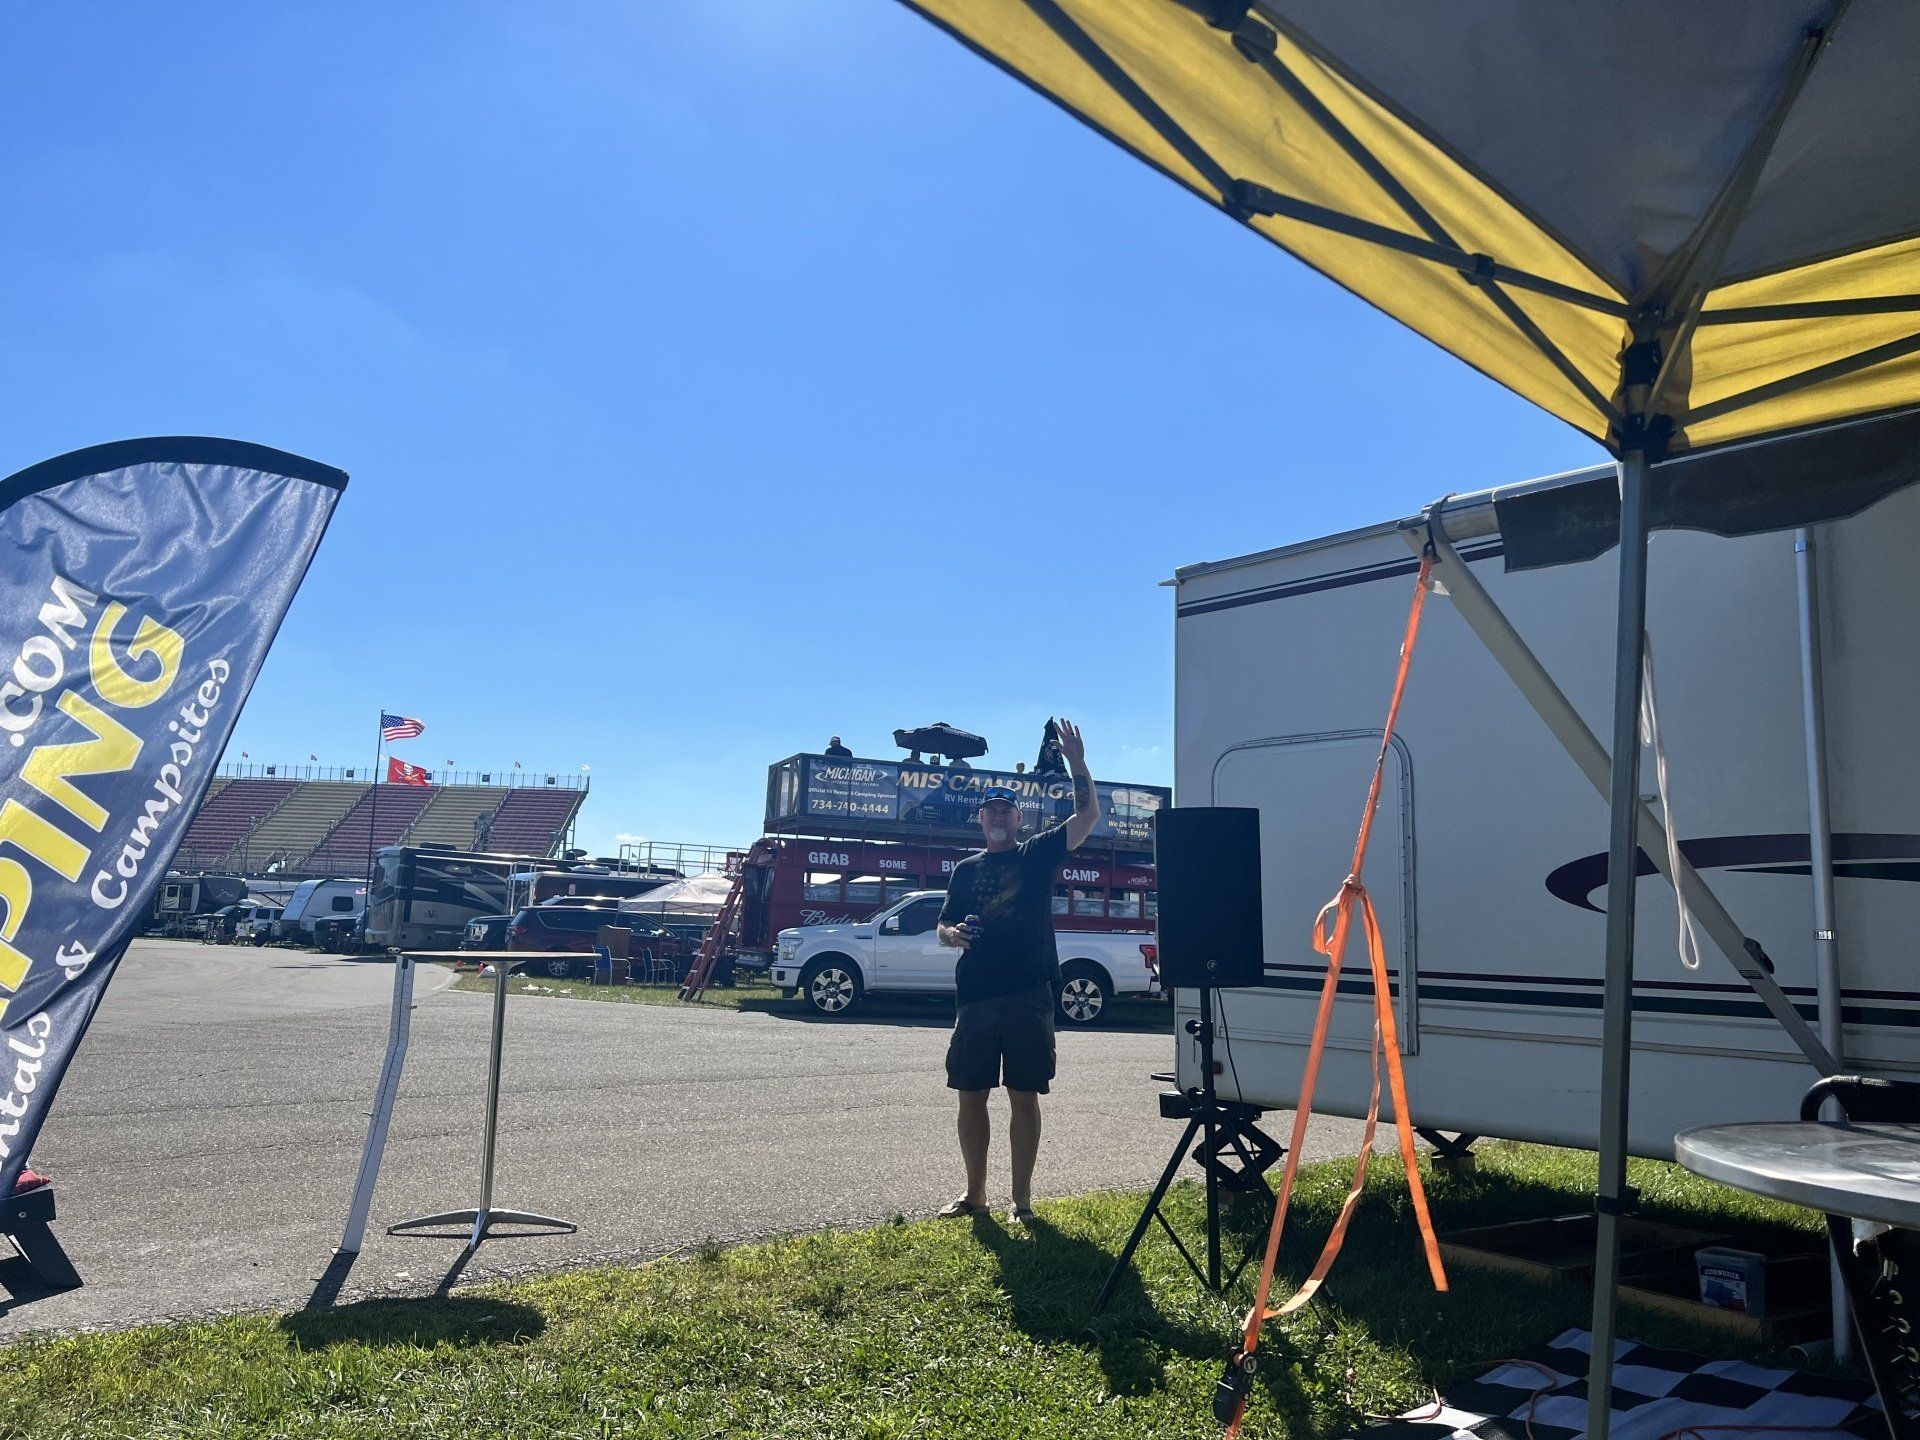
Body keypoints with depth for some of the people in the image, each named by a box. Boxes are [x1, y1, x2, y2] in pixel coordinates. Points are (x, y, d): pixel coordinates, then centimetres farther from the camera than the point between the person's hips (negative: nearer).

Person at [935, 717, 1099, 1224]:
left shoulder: (1038, 853, 6)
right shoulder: (967, 868, 15)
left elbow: (1087, 816, -5)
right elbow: (944, 927, 18)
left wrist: (1077, 763, -18)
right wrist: (954, 934, -6)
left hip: (1029, 996, -3)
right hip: (975, 996, 3)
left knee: (1023, 1096, 0)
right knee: (971, 1093, 6)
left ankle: (1022, 1200, 10)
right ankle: (975, 1193, 20)